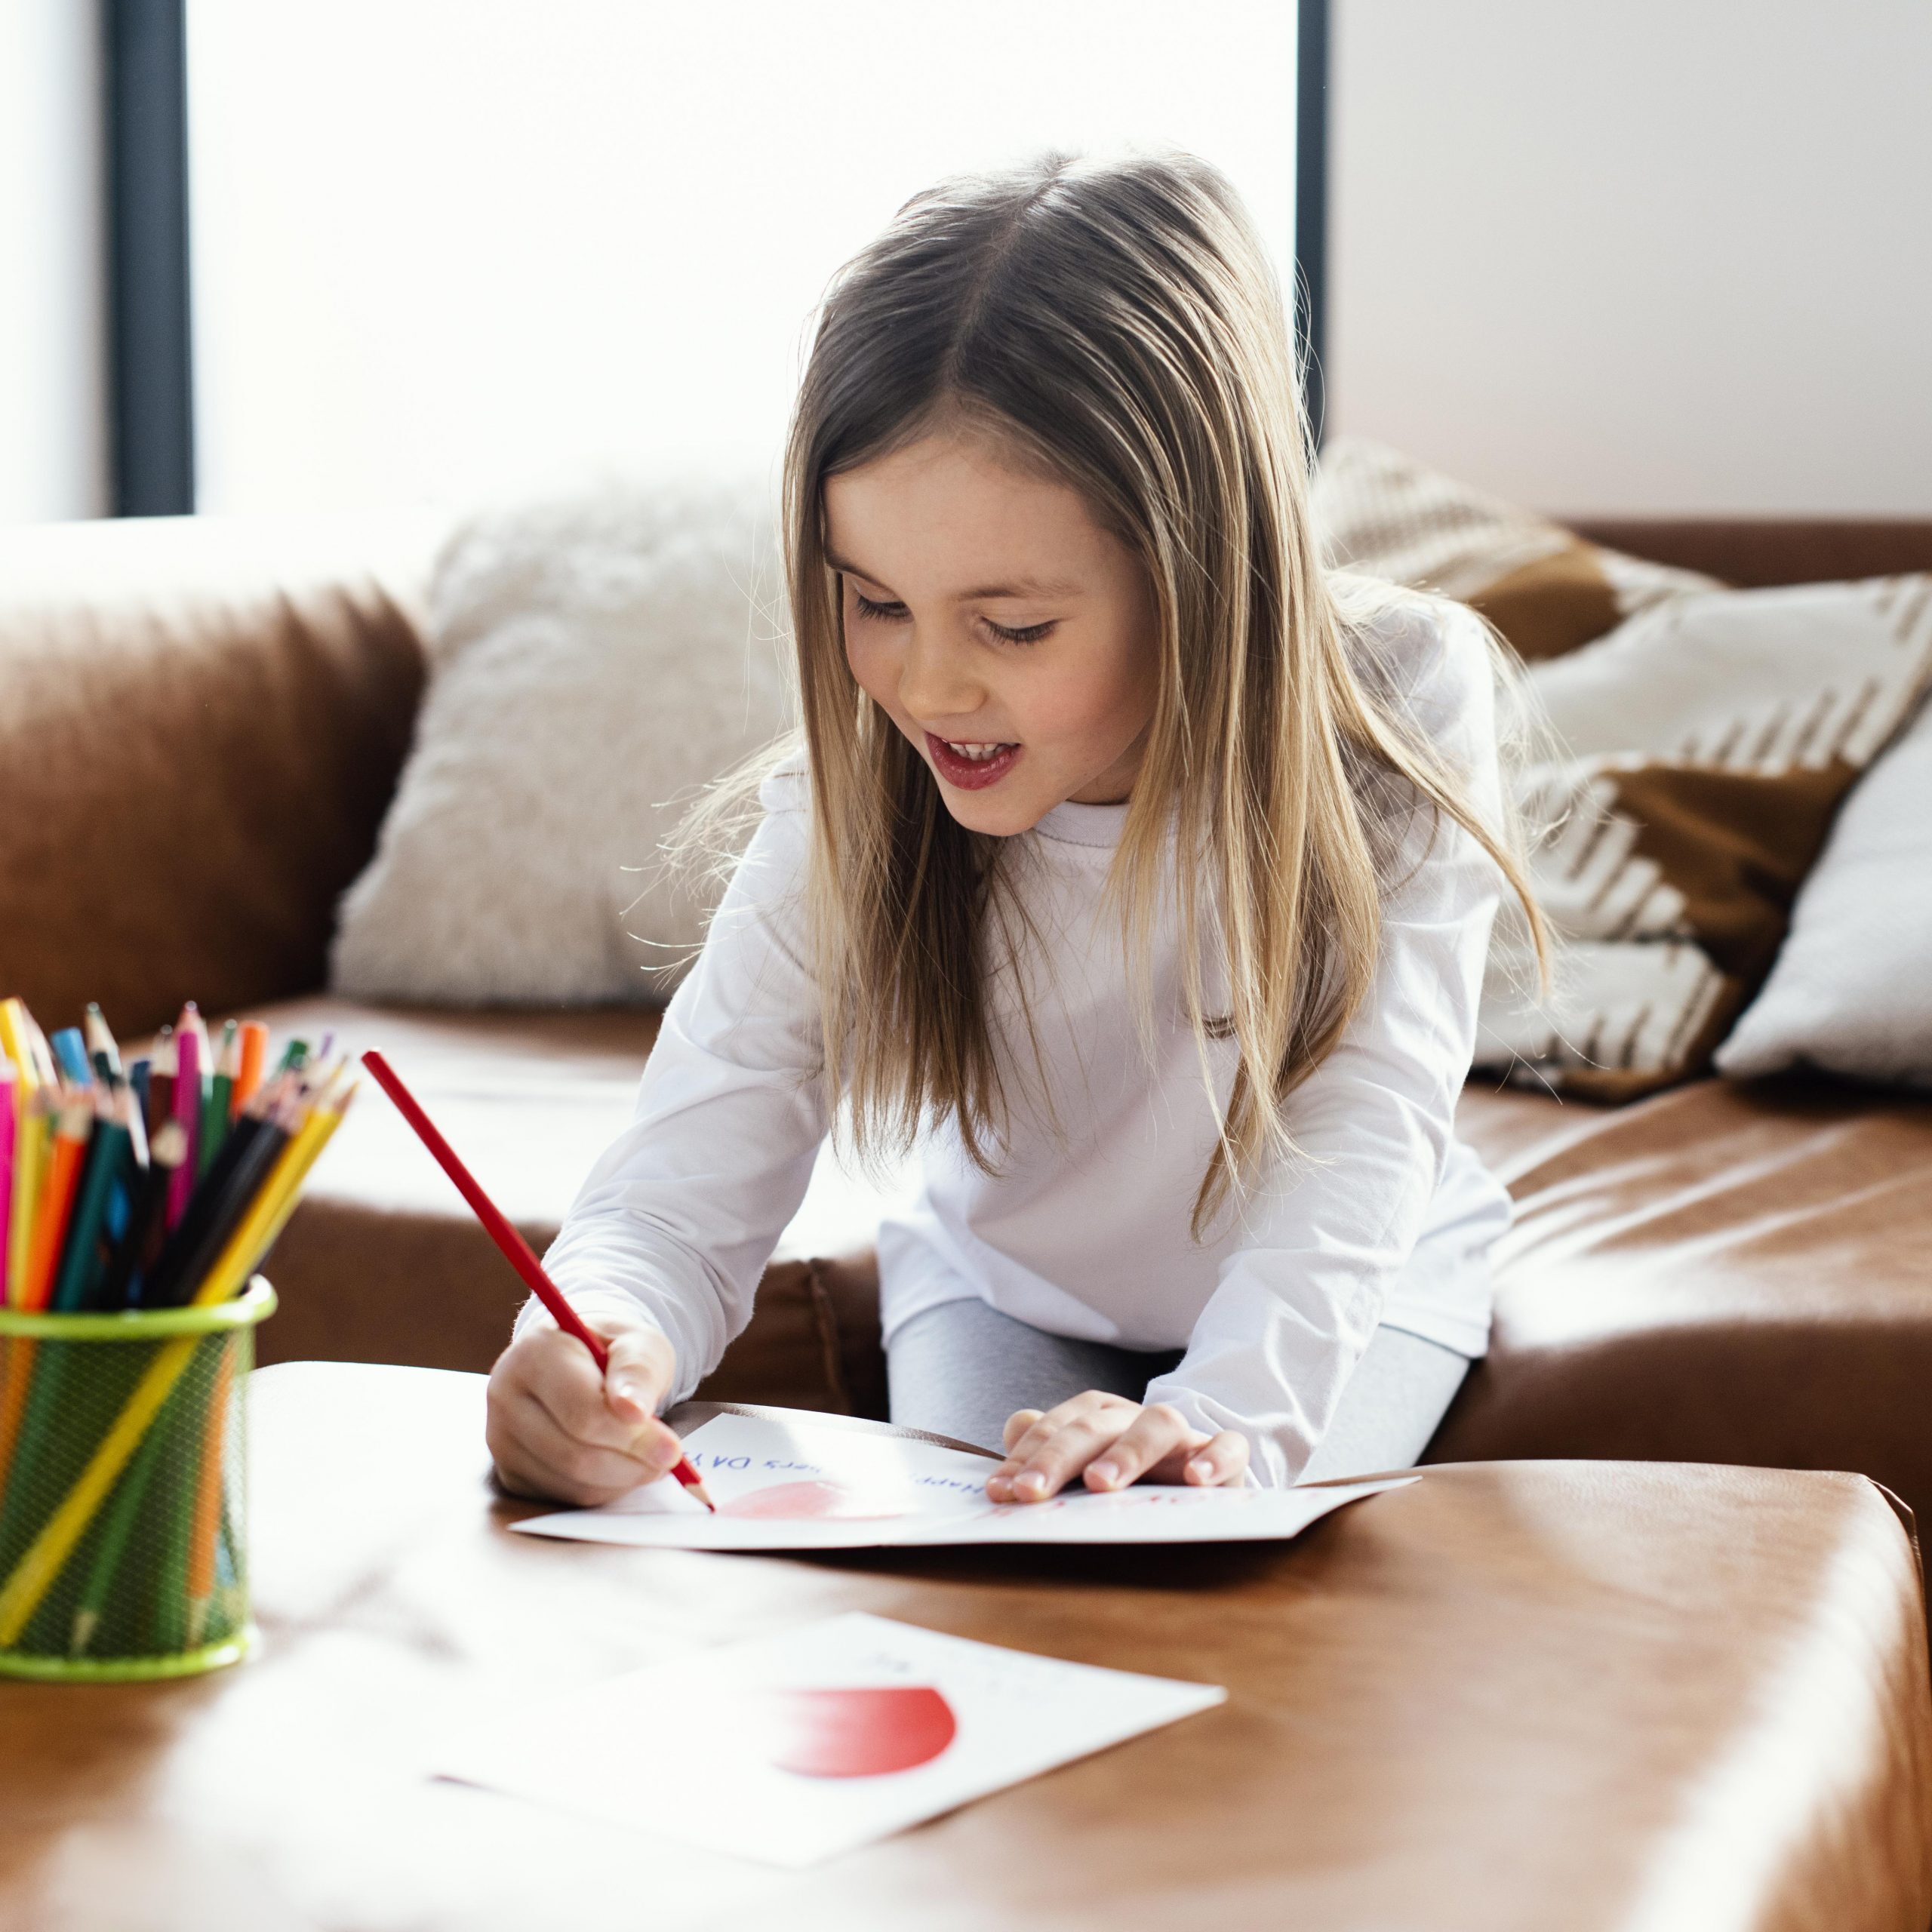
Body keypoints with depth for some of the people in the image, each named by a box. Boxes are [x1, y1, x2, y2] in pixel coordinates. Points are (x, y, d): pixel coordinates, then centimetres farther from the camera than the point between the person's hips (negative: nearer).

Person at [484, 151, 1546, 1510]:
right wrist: (597, 1337, -54)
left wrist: (1232, 1411, -56)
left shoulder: (1404, 706, -30)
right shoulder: (849, 806, -25)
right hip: (1005, 1286, 1)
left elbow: (1367, 1123, -37)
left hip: (1348, 1301, -1)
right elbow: (683, 1199, -29)